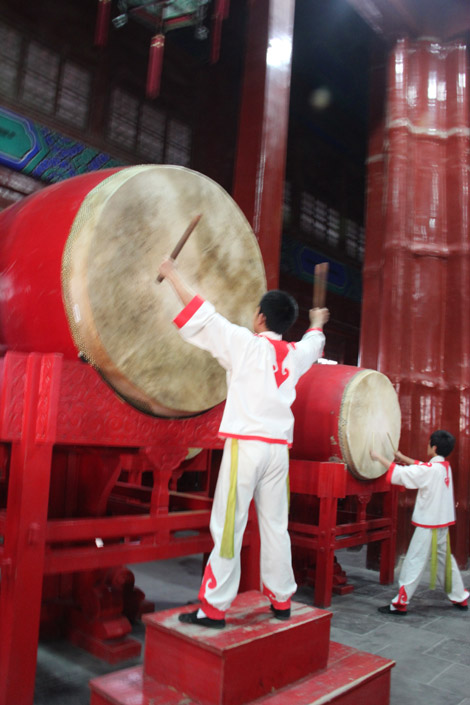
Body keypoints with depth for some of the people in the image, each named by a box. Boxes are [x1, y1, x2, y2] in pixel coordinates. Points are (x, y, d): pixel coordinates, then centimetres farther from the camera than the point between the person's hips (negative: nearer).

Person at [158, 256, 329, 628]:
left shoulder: (247, 343, -4)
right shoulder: (296, 354, 11)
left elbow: (202, 316, -4)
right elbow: (314, 342, 35)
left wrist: (173, 274, 7)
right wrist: (318, 322, 58)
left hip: (245, 445, -5)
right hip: (279, 448, 6)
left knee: (228, 526, -2)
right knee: (276, 526, 13)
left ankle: (215, 608, 4)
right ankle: (281, 600, 24)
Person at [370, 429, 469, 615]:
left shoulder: (431, 470, -20)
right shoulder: (445, 466, 5)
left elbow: (399, 473, -22)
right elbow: (419, 467, 22)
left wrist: (379, 457, -14)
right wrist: (403, 458, 24)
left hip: (428, 525, -9)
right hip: (442, 523, 9)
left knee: (414, 562, -3)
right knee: (445, 559, 21)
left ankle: (400, 603, 2)